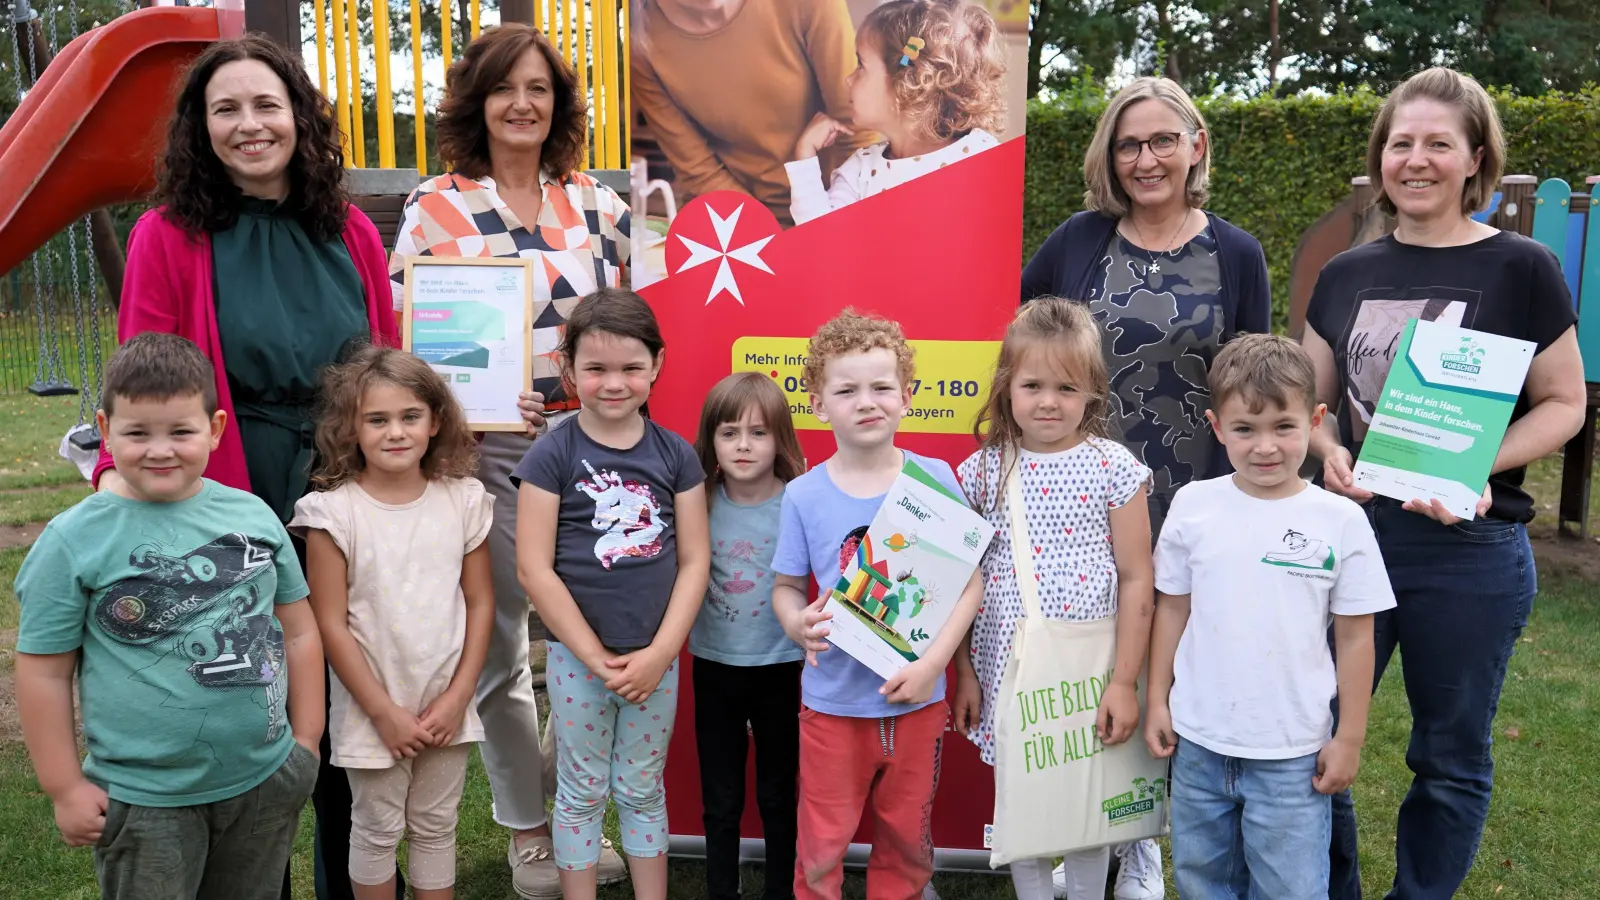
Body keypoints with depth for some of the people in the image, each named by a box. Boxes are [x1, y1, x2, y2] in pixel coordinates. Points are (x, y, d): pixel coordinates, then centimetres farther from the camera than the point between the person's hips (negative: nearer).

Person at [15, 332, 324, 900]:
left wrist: (306, 740, 6)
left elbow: (298, 630, 5)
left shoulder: (253, 516, -3)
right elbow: (44, 670, -5)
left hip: (267, 782, 3)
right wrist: (65, 788, -3)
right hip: (143, 801, -3)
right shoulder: (74, 541, -11)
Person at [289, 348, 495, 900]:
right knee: (378, 830, 14)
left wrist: (457, 697, -5)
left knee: (437, 828, 16)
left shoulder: (463, 500, -4)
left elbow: (480, 603, 0)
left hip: (446, 708, 3)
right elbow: (331, 626, -11)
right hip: (374, 713, -2)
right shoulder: (335, 512, -12)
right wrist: (384, 711, -11)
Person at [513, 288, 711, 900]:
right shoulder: (551, 455, -8)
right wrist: (596, 658, -12)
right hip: (576, 654, -2)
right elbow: (534, 569, -11)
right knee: (582, 793, 12)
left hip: (656, 655, 2)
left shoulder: (676, 454, 0)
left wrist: (659, 653, -9)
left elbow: (694, 561, 0)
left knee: (644, 791, 16)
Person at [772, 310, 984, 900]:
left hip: (918, 698, 1)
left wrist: (933, 662, -17)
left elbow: (970, 582, -6)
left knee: (907, 837, 19)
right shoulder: (804, 495, -7)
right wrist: (797, 623, -19)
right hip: (833, 701, 0)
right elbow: (786, 586, 3)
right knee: (822, 846, 12)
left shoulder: (935, 479, -8)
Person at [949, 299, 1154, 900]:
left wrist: (1124, 682, -7)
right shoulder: (984, 470, 0)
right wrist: (965, 672, 4)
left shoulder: (1114, 468, -6)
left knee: (1087, 804, 12)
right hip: (1007, 668, 2)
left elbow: (1136, 580, -5)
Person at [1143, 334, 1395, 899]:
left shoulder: (1341, 521, -8)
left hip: (1293, 754, -2)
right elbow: (1172, 609, 5)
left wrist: (1350, 737, 1)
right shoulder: (1193, 506, -4)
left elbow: (1355, 638, -2)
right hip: (1198, 743, 2)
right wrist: (1158, 701, 6)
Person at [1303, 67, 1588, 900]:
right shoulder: (1345, 276, 6)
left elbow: (1564, 403, -2)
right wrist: (1330, 452, -10)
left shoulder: (1520, 270, -4)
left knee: (1450, 758, 12)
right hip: (1348, 529, 3)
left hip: (1471, 548, -3)